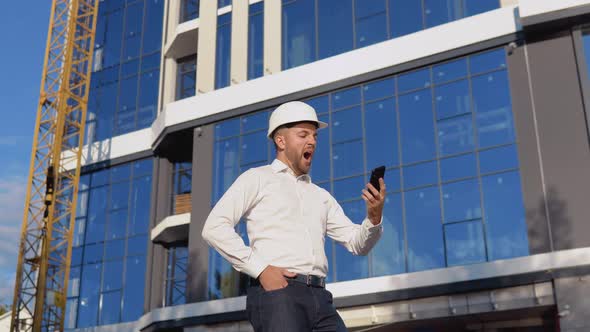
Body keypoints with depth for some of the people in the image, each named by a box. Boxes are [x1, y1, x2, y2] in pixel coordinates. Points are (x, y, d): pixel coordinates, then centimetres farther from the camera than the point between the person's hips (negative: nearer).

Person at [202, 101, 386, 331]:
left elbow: (357, 244, 20)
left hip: (320, 298, 5)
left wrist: (374, 218, -1)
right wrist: (260, 269, -12)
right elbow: (214, 227, -3)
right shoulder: (257, 178, 9)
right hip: (276, 293, -5)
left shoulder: (321, 196, 25)